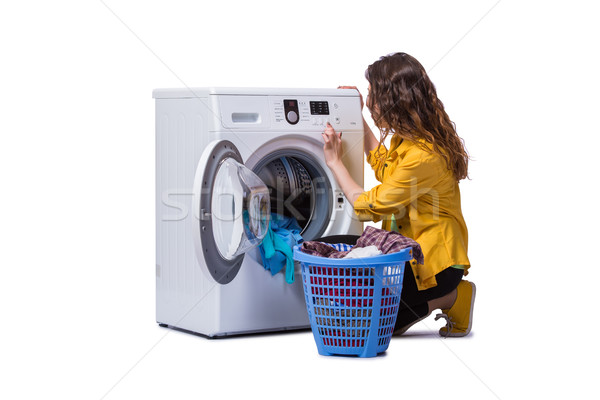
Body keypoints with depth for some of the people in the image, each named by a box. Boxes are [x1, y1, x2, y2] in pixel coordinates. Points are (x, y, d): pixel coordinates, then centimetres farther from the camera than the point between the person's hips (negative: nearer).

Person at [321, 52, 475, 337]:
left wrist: (334, 162, -9)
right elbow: (381, 166, 29)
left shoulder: (423, 156, -25)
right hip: (408, 251, 10)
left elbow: (368, 208, -20)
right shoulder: (405, 139, 5)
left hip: (435, 262, -10)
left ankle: (450, 297, 1)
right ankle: (448, 294, 11)